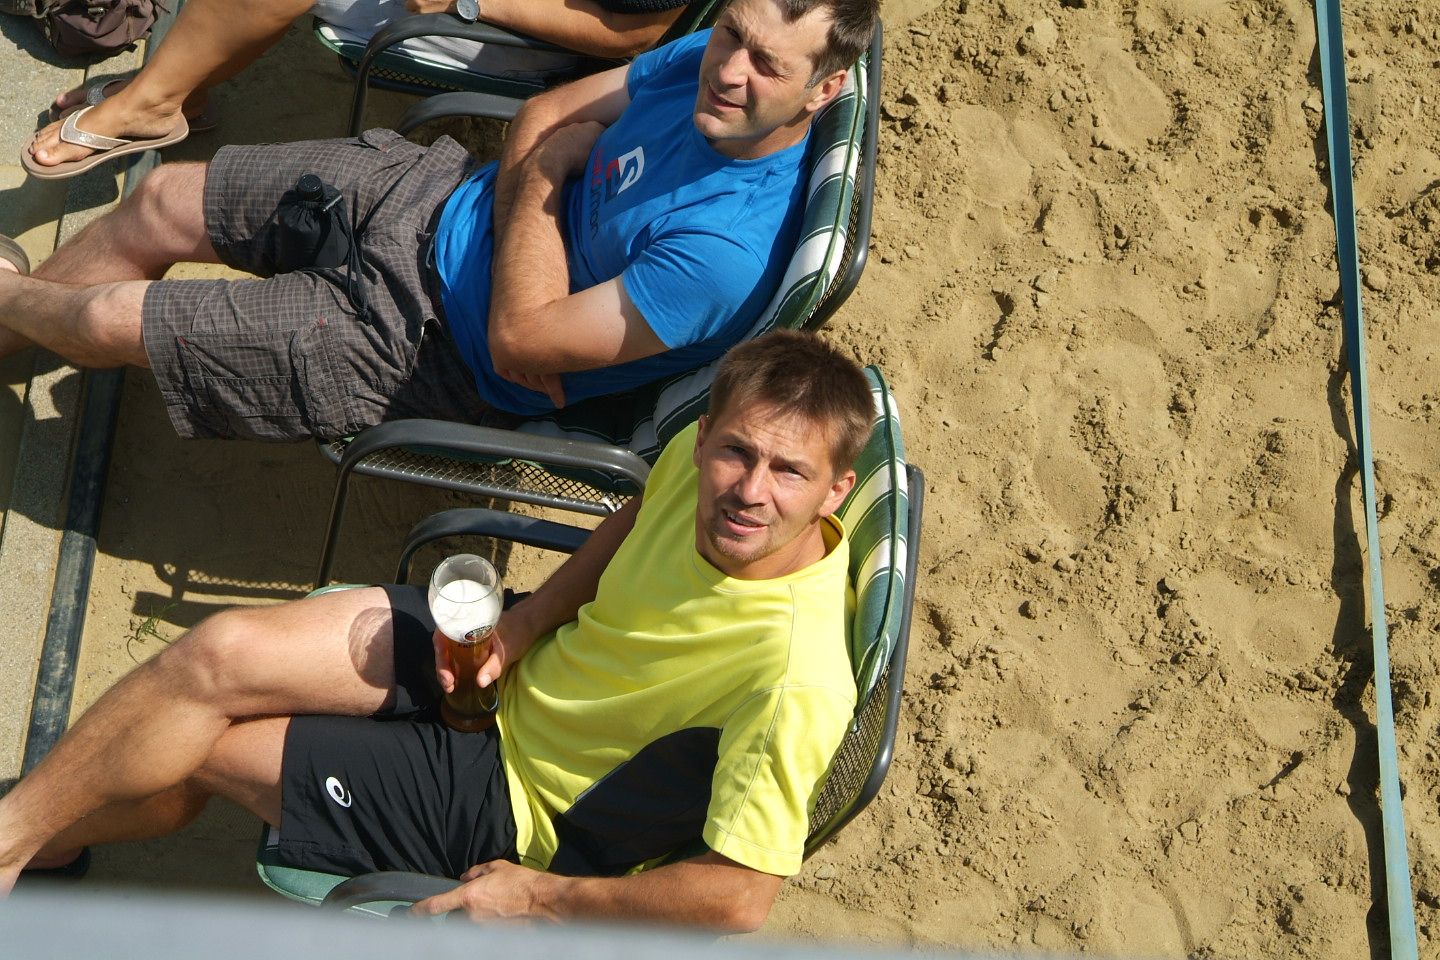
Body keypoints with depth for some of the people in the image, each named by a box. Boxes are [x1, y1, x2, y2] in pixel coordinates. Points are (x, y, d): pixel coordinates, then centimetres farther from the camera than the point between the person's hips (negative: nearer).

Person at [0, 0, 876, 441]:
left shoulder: (731, 243, -35)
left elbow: (518, 339, -28)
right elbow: (545, 116, 2)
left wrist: (543, 172, -18)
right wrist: (535, 168, -19)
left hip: (433, 340, -6)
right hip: (430, 193, 7)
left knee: (108, 321, 2)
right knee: (161, 204, 12)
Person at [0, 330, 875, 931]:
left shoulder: (795, 676, -35)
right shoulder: (701, 455, -15)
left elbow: (739, 898, -29)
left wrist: (543, 896, -19)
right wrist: (521, 626, -5)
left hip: (510, 804, -6)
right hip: (520, 669, 6)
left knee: (189, 740, -7)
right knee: (221, 653, -7)